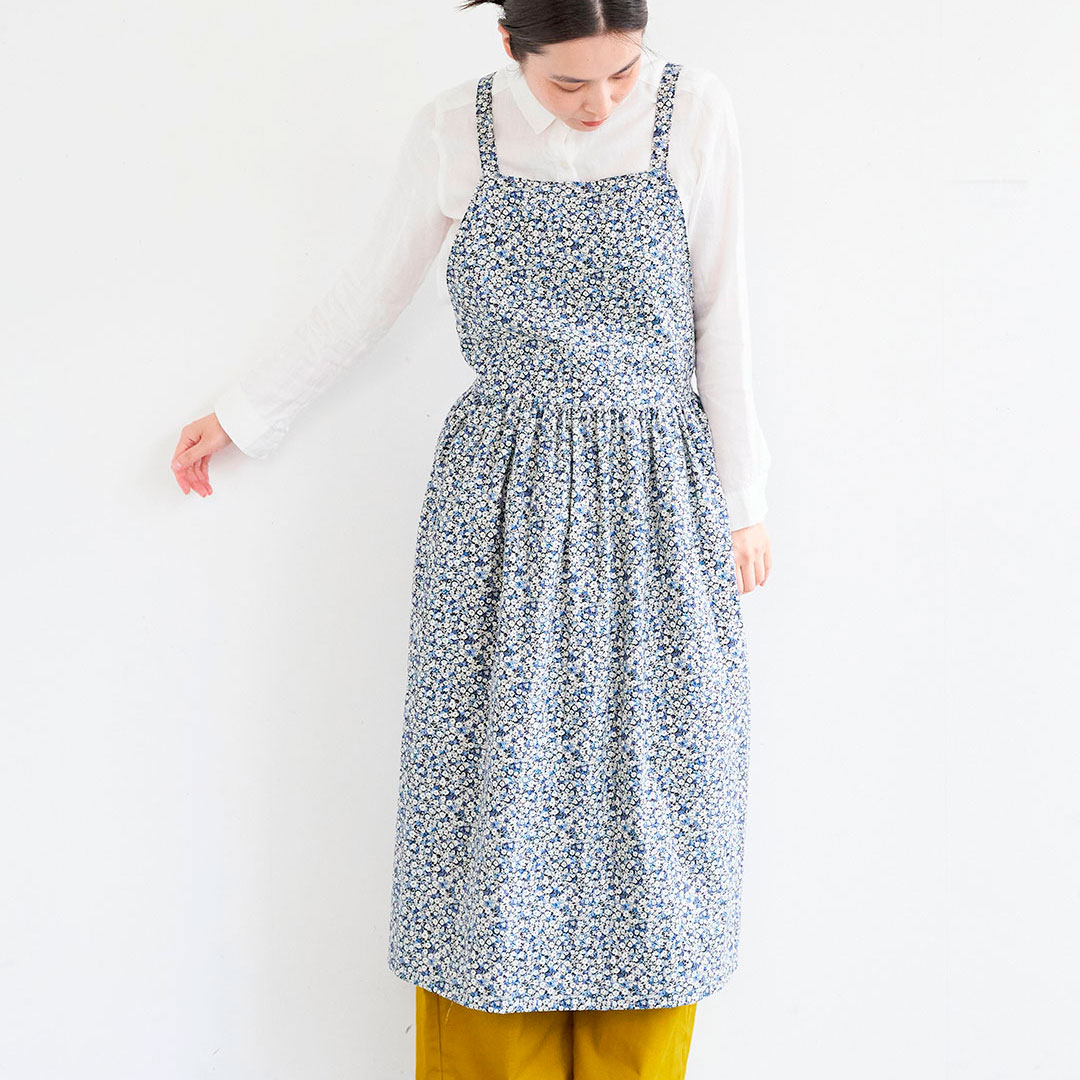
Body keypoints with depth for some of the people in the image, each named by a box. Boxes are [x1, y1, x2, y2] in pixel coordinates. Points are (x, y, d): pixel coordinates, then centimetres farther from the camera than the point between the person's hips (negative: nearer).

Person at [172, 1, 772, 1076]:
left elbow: (722, 317, 3)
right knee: (493, 785, 3)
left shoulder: (695, 112, -2)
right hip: (502, 496, 0)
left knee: (649, 779, 4)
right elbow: (367, 296, 10)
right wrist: (242, 413, 17)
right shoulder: (454, 131, -1)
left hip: (658, 501, 0)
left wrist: (741, 496, 4)